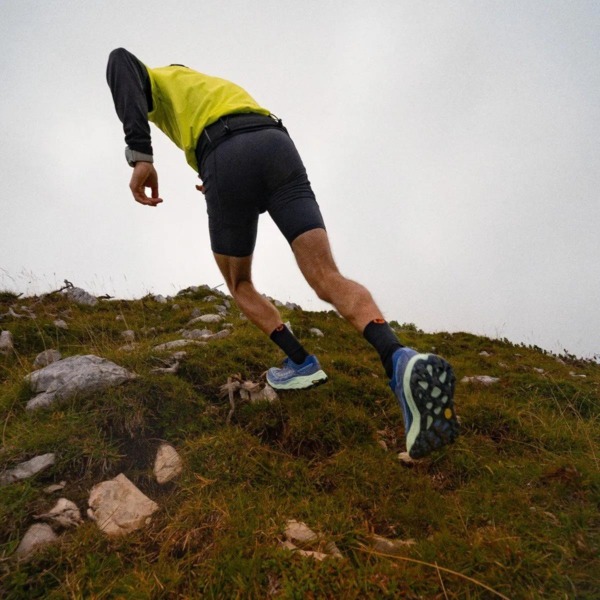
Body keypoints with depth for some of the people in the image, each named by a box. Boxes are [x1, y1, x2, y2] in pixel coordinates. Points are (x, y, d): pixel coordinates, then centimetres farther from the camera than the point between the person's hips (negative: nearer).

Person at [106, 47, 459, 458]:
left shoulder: (156, 81, 30)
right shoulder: (223, 87, 46)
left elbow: (122, 60, 2)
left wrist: (140, 155, -8)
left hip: (226, 163, -4)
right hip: (280, 149, 4)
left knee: (240, 285, 18)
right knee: (329, 280, -10)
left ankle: (301, 362, 4)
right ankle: (401, 361, -34)